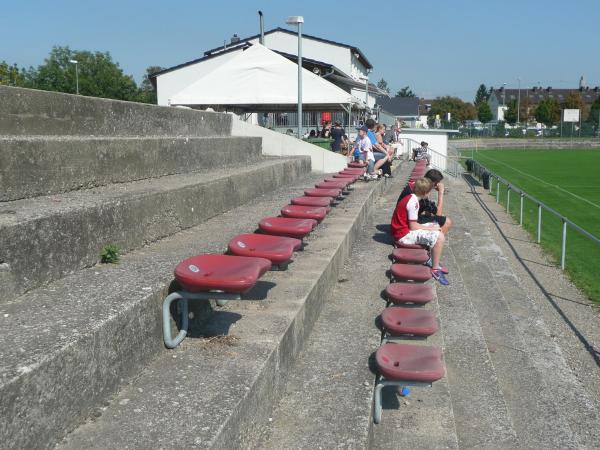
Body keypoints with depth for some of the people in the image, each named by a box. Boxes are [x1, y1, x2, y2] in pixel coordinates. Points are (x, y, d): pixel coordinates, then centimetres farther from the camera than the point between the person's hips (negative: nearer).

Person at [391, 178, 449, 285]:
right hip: (404, 235, -11)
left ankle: (434, 262, 20)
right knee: (439, 237, -20)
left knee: (436, 227, 19)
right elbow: (413, 226, -21)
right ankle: (435, 270, -8)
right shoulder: (413, 202, -21)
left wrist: (429, 226, 4)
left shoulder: (410, 198, 9)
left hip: (404, 229, 11)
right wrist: (430, 228, -8)